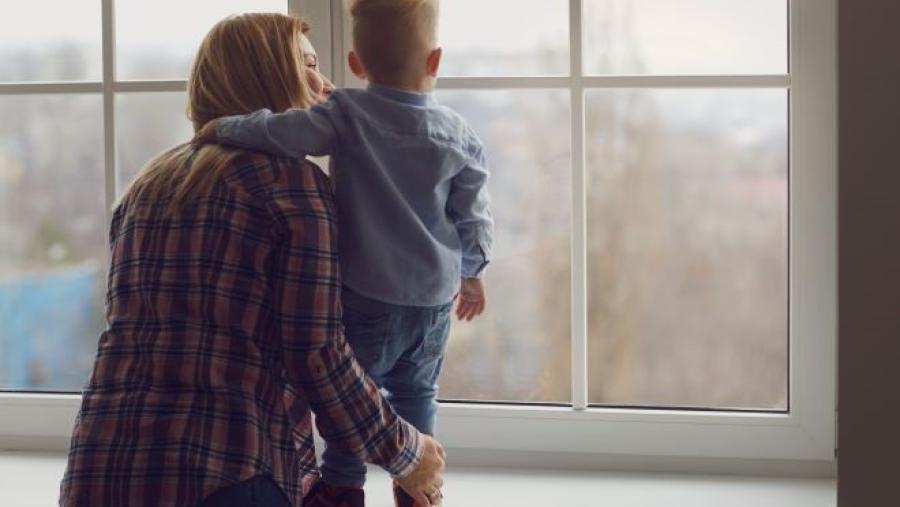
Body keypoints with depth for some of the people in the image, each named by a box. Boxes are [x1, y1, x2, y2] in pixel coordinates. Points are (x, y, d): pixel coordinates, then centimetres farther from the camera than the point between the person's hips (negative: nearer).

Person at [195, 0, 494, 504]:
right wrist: (471, 273, 22)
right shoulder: (459, 136, -1)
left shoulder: (347, 115, -12)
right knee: (416, 397, 22)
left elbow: (281, 133, -22)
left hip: (367, 296, -4)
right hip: (433, 300, 4)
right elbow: (474, 219, 5)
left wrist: (223, 129, -4)